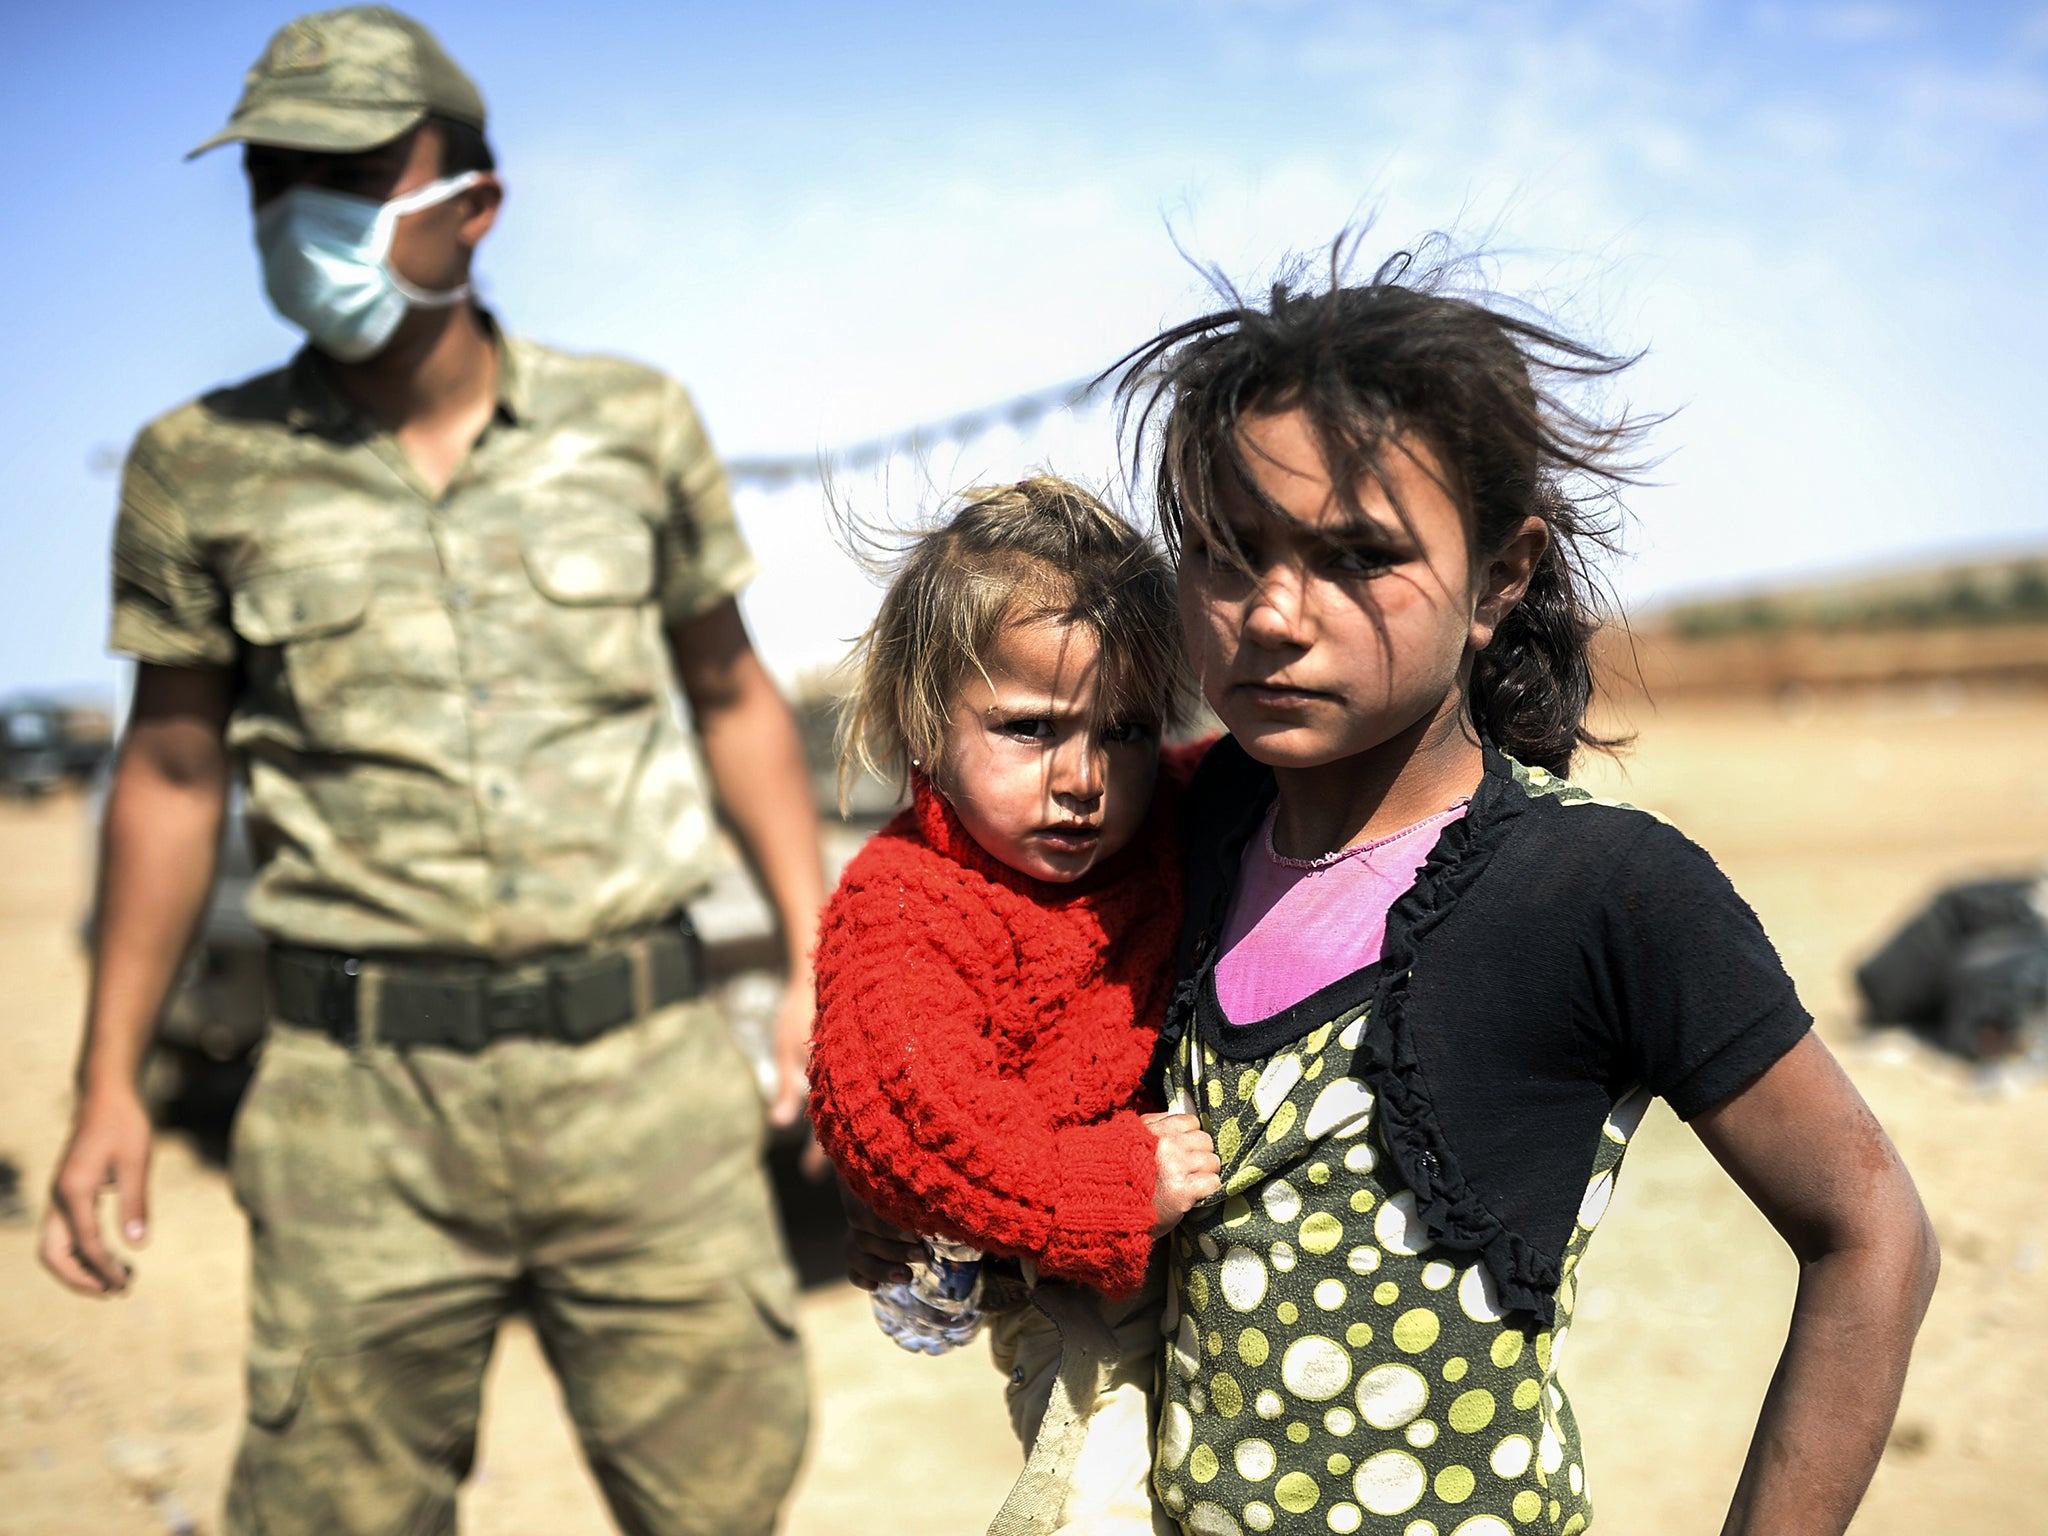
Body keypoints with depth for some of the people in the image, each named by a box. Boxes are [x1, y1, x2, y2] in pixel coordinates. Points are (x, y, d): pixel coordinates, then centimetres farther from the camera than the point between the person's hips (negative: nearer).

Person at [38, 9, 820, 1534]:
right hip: (364, 1104, 0)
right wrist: (109, 1081, 7)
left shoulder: (634, 423, 2)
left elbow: (735, 694, 12)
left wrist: (821, 962, 5)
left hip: (643, 1067, 1)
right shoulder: (204, 470, 1)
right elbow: (174, 772, 10)